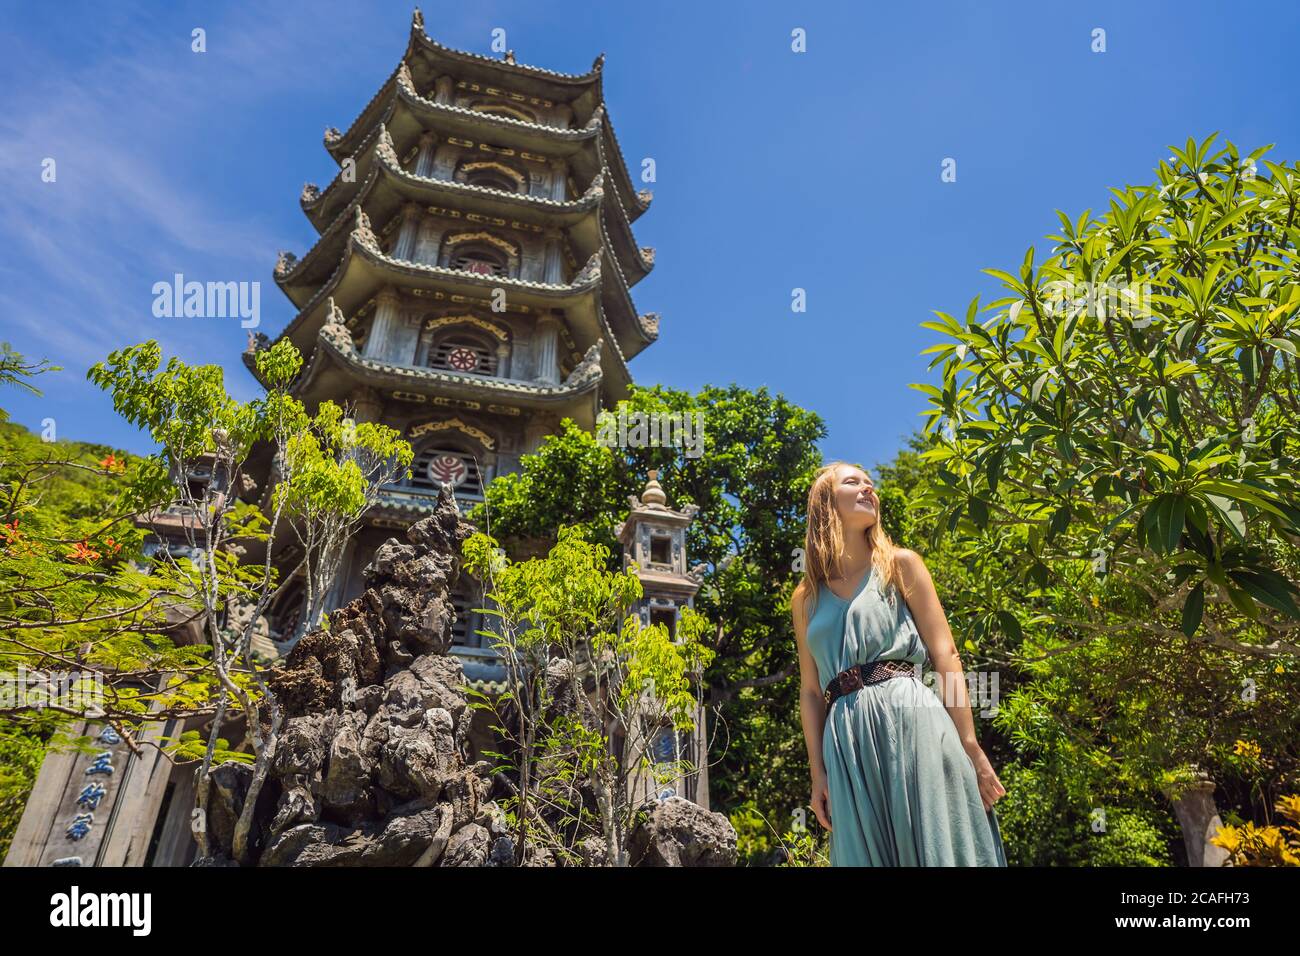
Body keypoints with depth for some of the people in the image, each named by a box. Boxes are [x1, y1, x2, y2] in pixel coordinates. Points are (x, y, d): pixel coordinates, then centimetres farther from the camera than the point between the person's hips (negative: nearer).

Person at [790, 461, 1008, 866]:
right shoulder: (805, 598, 14)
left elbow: (944, 655, 1)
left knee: (935, 846, -2)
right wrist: (817, 772, 9)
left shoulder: (900, 564, 8)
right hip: (847, 742, 2)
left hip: (911, 720, -2)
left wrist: (970, 747, -6)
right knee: (865, 853, 5)